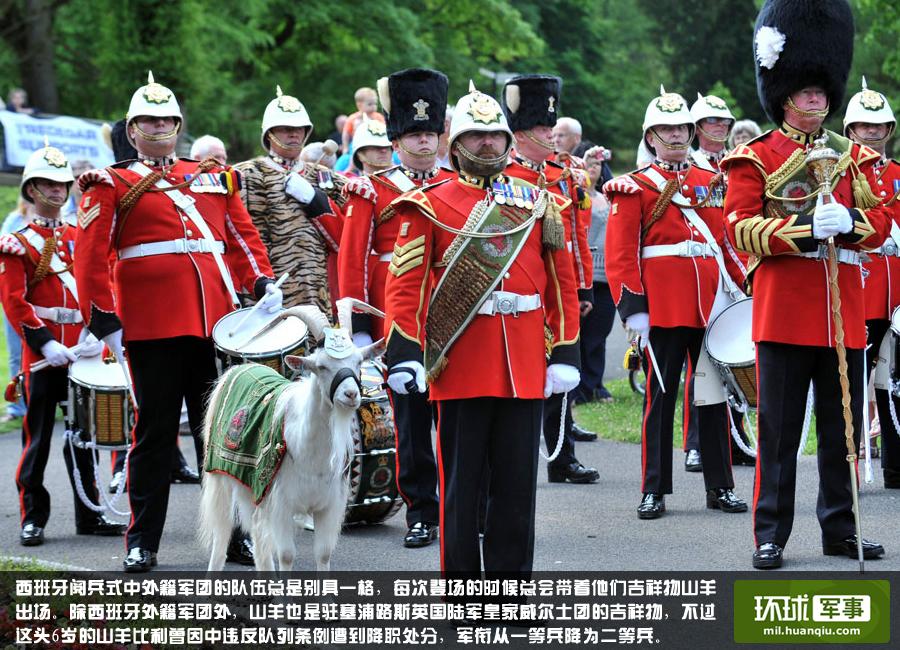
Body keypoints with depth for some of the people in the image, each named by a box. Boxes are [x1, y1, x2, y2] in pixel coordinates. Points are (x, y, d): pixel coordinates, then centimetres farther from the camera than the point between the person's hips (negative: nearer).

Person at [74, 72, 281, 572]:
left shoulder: (215, 177, 18)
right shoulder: (112, 186, 5)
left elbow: (243, 235, 17)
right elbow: (92, 258, 0)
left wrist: (263, 283, 1)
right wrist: (104, 320, -8)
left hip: (216, 322, 4)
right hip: (153, 327, -4)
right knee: (155, 432, 0)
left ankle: (232, 531, 14)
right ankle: (142, 542, 7)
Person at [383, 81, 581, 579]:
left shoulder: (538, 203, 11)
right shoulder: (430, 205, 3)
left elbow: (562, 284, 12)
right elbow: (406, 282, -3)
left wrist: (564, 354, 6)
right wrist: (404, 353, -12)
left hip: (524, 367, 3)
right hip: (459, 365, -2)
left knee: (517, 481, 6)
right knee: (461, 482, 3)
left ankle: (512, 579, 13)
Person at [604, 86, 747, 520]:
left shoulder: (711, 183, 14)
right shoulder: (634, 188, 1)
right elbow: (620, 256, -5)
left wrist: (737, 290, 9)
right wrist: (632, 308, -12)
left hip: (711, 305, 4)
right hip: (662, 308, -4)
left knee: (714, 393, 7)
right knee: (660, 396, 0)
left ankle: (721, 487, 13)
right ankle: (654, 491, 5)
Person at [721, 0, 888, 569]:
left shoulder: (853, 156, 14)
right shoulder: (756, 158, 2)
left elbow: (882, 223, 9)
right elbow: (741, 229, -7)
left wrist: (849, 221, -13)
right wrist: (807, 227, -19)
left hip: (844, 309, 4)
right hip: (785, 312, -4)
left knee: (844, 426, 8)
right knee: (780, 429, -2)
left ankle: (840, 528, 17)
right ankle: (771, 535, 3)